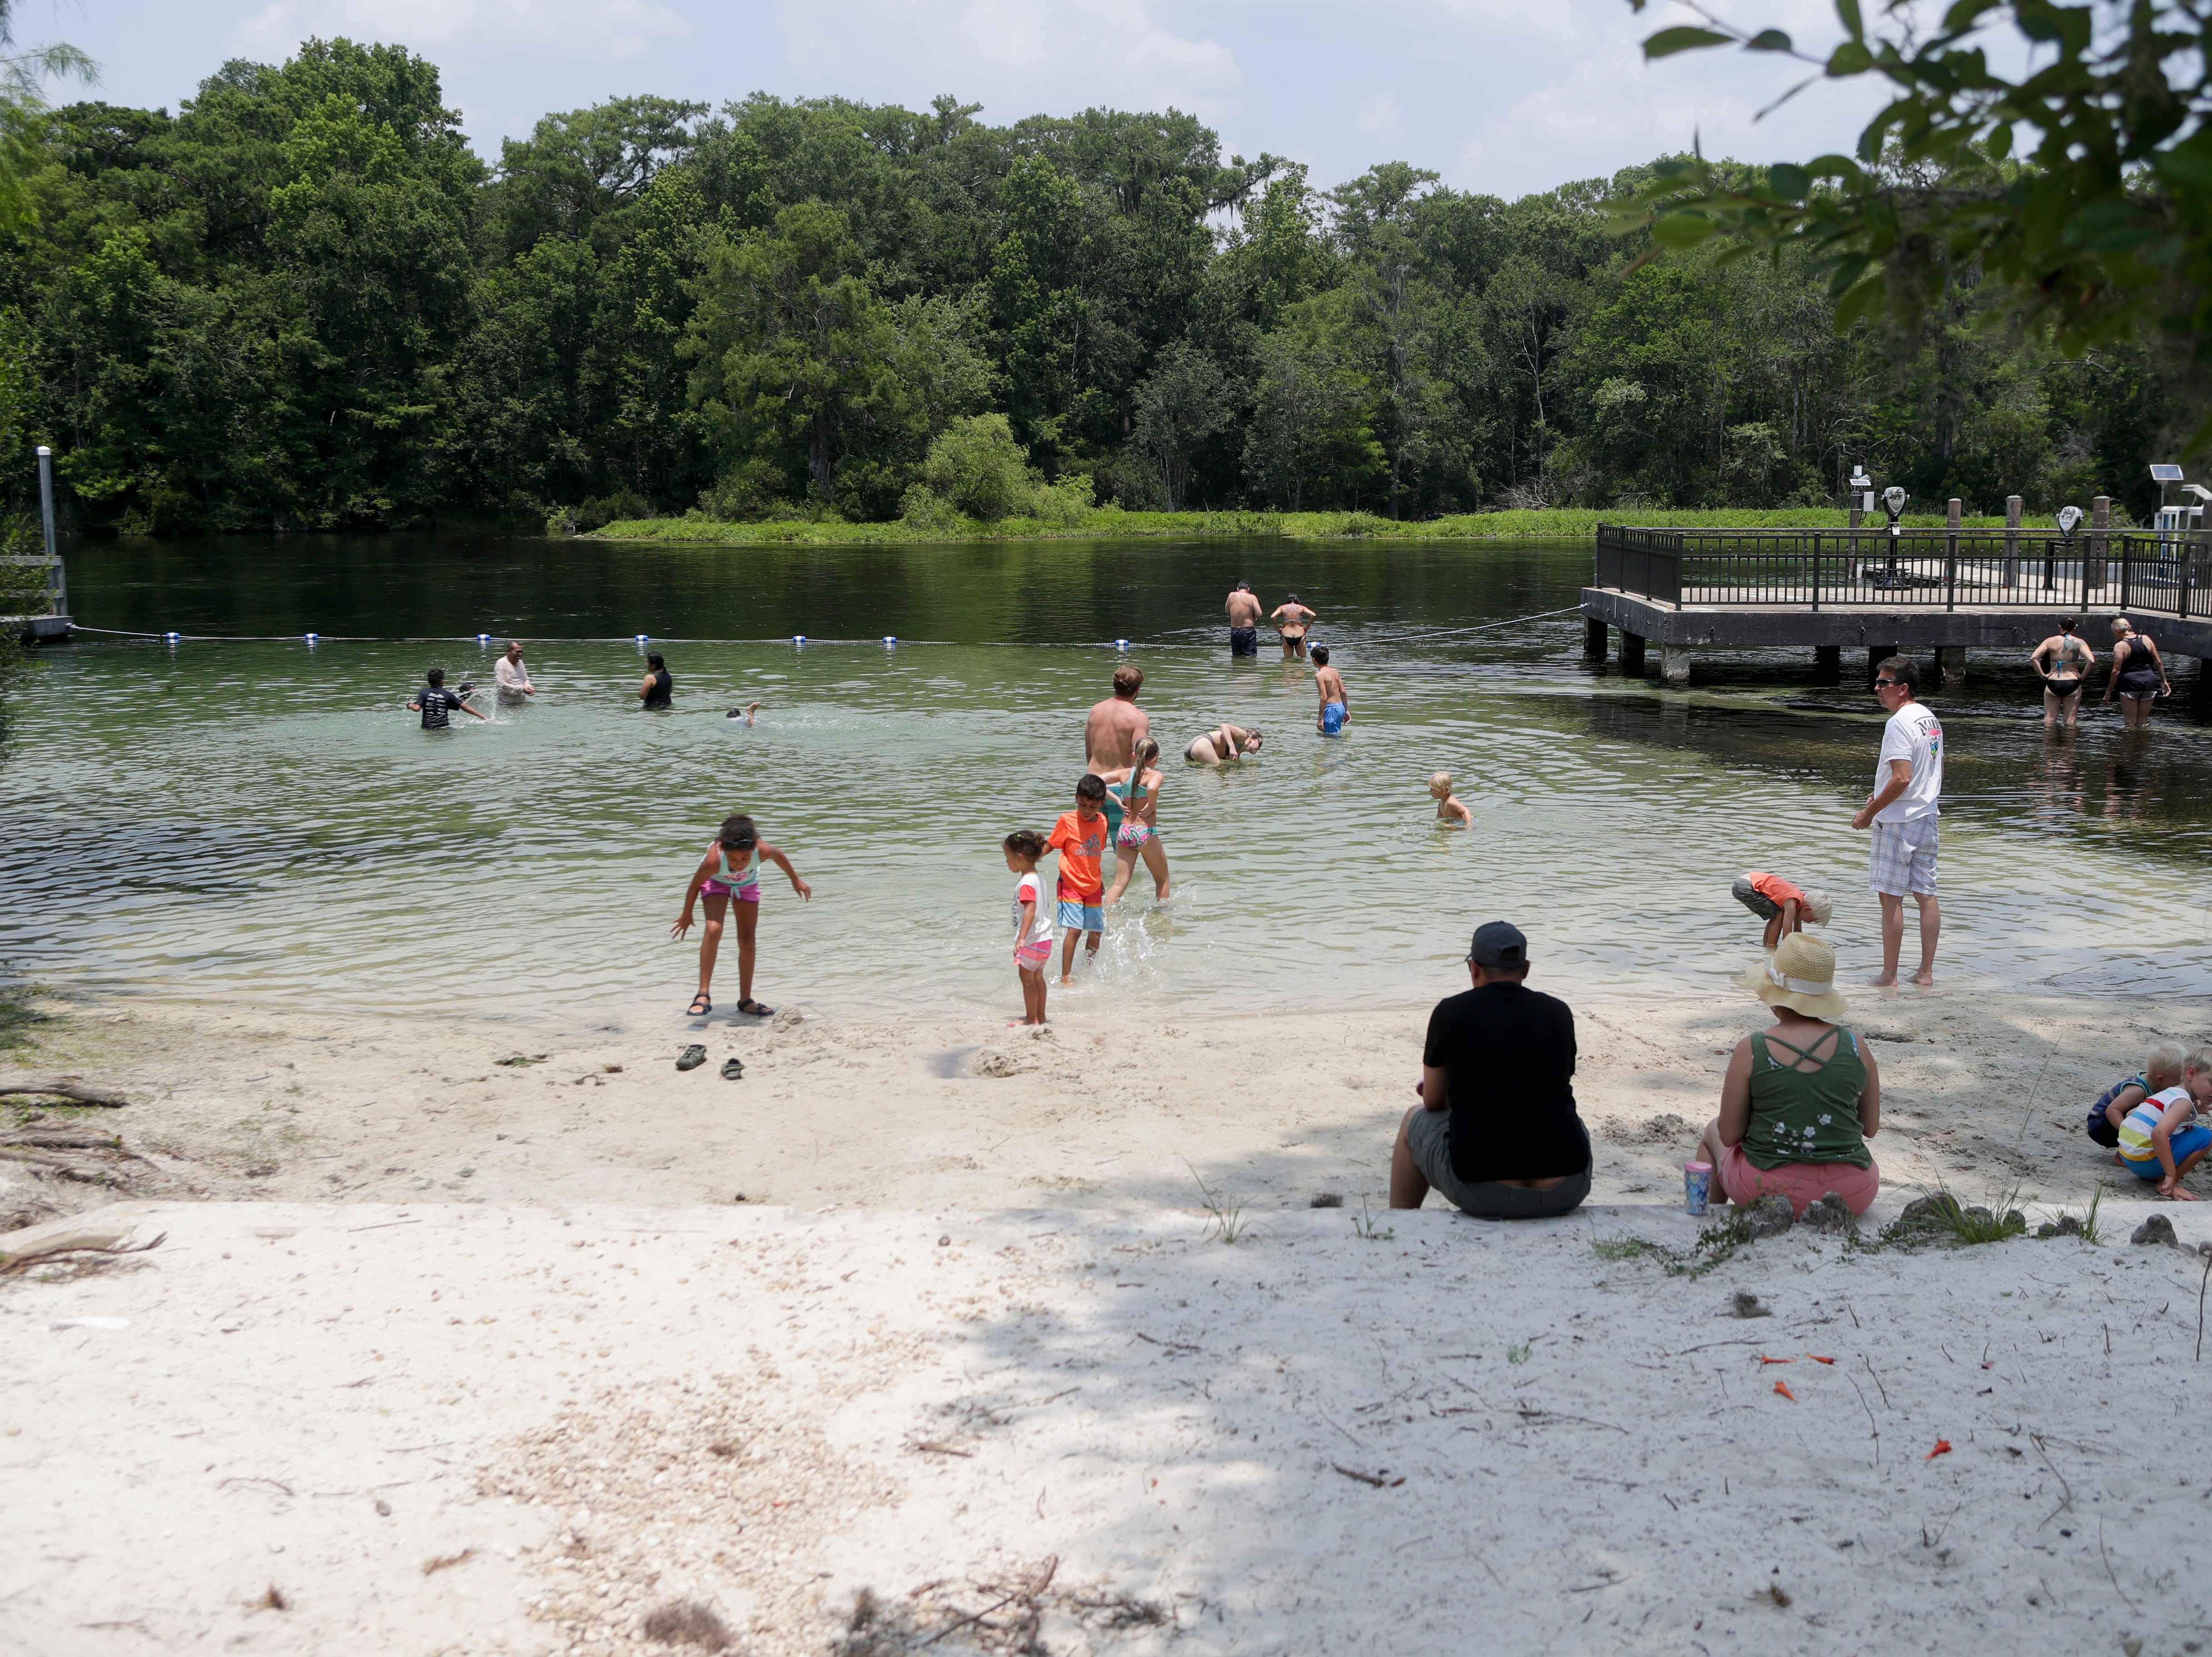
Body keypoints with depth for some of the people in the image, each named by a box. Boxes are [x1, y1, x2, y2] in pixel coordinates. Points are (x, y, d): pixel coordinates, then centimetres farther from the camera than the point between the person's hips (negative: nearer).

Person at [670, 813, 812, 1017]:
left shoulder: (763, 850, -40)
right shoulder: (714, 861, -43)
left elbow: (779, 857, -13)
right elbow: (695, 885, -22)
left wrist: (796, 880, 5)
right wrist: (687, 915, -5)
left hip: (748, 883, 3)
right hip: (717, 881, -3)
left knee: (748, 939, 1)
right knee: (713, 929, -24)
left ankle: (745, 1001, 12)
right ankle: (703, 995, -19)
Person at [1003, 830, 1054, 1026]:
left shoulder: (1026, 883, -20)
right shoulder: (1039, 878, 10)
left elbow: (1030, 910, -30)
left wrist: (1022, 938, -36)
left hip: (1032, 940, -9)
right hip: (1044, 937, 9)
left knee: (1026, 976, 1)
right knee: (1037, 977, 16)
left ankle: (1032, 1018, 6)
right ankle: (1040, 1016, 23)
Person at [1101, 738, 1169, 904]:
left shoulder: (1124, 773, 5)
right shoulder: (1155, 776, -10)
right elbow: (1152, 788, -33)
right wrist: (1151, 806, -15)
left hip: (1124, 832, 4)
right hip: (1146, 832, -4)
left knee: (1120, 883, 7)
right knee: (1162, 880, 18)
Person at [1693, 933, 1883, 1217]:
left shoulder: (1750, 1050, -13)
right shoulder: (1856, 1046, -5)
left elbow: (1730, 1135, -7)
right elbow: (1871, 1128, 6)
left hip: (1770, 1190, -2)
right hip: (1852, 1197, 3)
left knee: (1712, 1132, 30)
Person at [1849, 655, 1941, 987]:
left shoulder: (1899, 723, -17)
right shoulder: (1930, 719, 13)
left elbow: (1902, 778, -23)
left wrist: (1869, 814, -15)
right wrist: (1881, 796, 20)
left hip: (1898, 822, -9)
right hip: (1927, 818, 9)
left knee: (1891, 896, -3)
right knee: (1926, 894, 9)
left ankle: (1889, 975, 0)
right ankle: (1926, 972, 12)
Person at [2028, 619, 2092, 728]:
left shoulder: (2050, 641, 1)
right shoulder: (2078, 643, -2)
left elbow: (2033, 659, -11)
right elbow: (2091, 661, -17)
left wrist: (2042, 675, -3)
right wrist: (2082, 676, -4)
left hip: (2053, 684, 1)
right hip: (2072, 684, 0)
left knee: (2049, 720, 9)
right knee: (2069, 722, 6)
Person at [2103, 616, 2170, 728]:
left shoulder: (2120, 646, -9)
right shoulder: (2146, 639, 6)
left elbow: (2116, 672, -11)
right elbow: (2158, 662, 8)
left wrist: (2108, 693, -4)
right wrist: (2164, 682, 17)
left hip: (2131, 683, -5)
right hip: (2149, 681, 5)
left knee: (2130, 723, 1)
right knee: (2143, 722, 12)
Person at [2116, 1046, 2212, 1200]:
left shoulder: (2166, 1094, 15)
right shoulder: (2184, 1102, -14)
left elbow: (2130, 1114, 26)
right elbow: (2159, 1134, -31)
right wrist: (2171, 1176, -28)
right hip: (2145, 1162, -9)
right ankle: (2165, 1185, -8)